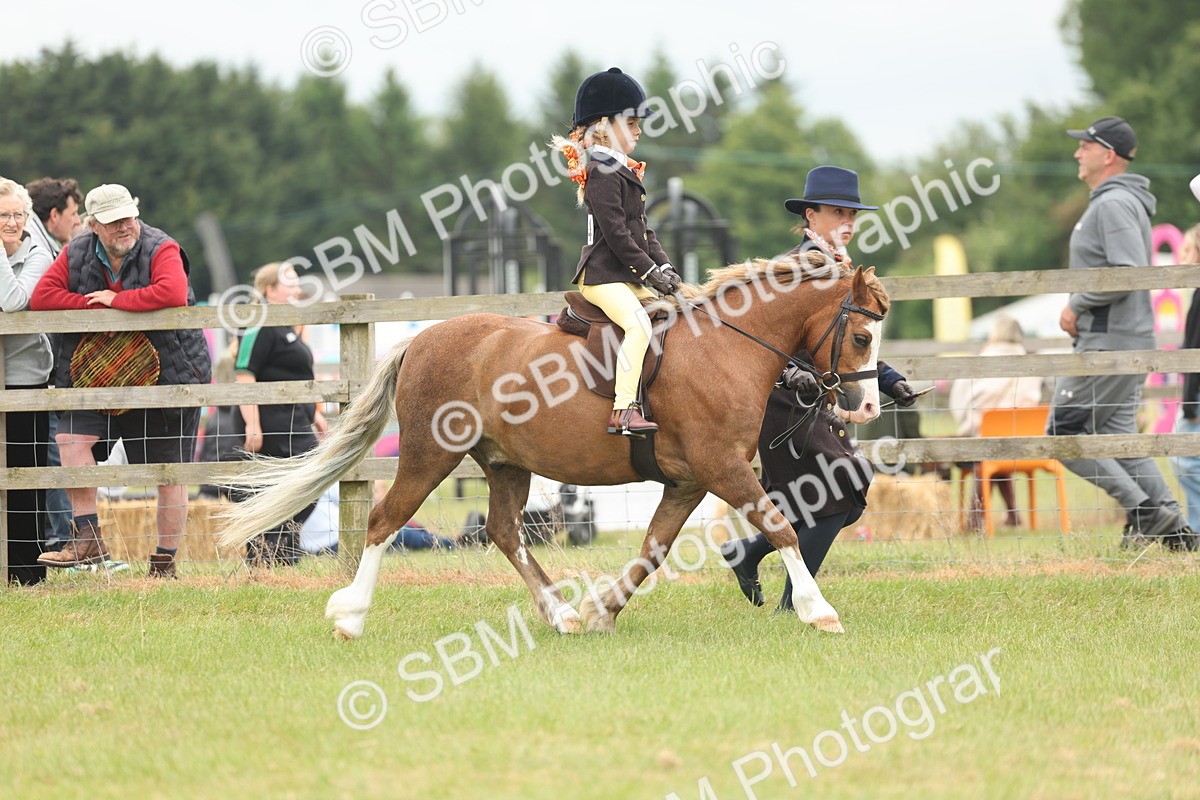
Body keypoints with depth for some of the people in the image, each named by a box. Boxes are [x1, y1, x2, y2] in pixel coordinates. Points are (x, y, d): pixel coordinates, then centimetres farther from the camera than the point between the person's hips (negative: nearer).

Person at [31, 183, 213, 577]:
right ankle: (87, 538, -17)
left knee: (169, 472, 3)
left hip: (165, 376, -3)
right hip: (95, 379, 3)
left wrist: (115, 300, -21)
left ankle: (165, 561, 15)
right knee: (71, 437, -21)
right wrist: (95, 307, -17)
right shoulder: (76, 255, 2)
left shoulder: (161, 250, -11)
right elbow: (42, 297, -7)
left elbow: (172, 294, -29)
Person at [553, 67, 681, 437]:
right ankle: (623, 411, -36)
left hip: (629, 278, 11)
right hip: (604, 276, -11)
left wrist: (664, 267, 7)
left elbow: (642, 230, 20)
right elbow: (616, 233, -18)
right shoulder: (602, 173, -12)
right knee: (638, 325, -30)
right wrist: (650, 271, -17)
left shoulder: (625, 171, 20)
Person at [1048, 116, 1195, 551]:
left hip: (1109, 345, -11)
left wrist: (1077, 305, -16)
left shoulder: (1114, 204, -15)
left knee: (1064, 432, -8)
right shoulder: (1109, 202, 19)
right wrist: (1081, 312, 13)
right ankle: (1172, 526, 7)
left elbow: (1128, 272, -26)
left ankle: (1143, 510, -10)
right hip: (1127, 341, 11)